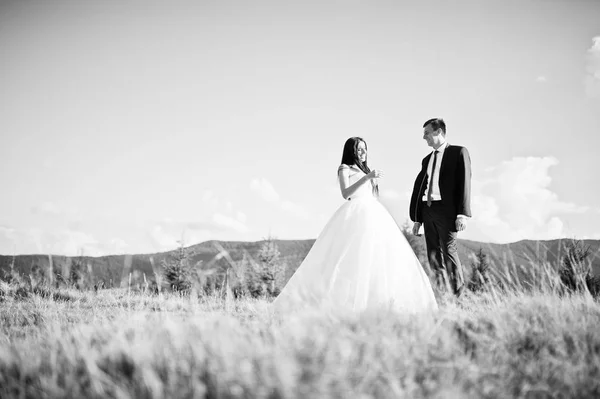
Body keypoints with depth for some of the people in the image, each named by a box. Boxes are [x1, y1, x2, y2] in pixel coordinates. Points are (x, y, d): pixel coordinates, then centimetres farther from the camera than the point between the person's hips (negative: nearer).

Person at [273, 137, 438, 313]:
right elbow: (346, 193, -10)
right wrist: (367, 177, -16)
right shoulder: (344, 169, 7)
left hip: (374, 215, 7)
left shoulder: (365, 170, 27)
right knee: (354, 257, -19)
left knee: (384, 255, -6)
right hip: (356, 214, -7)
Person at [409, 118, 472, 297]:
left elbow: (464, 183, -6)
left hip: (446, 209, -6)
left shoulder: (458, 152, 3)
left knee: (449, 251, -12)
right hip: (428, 210, 6)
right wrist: (417, 218, 15)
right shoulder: (427, 160, 21)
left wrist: (463, 214, -14)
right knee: (434, 256, 3)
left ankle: (458, 295, -6)